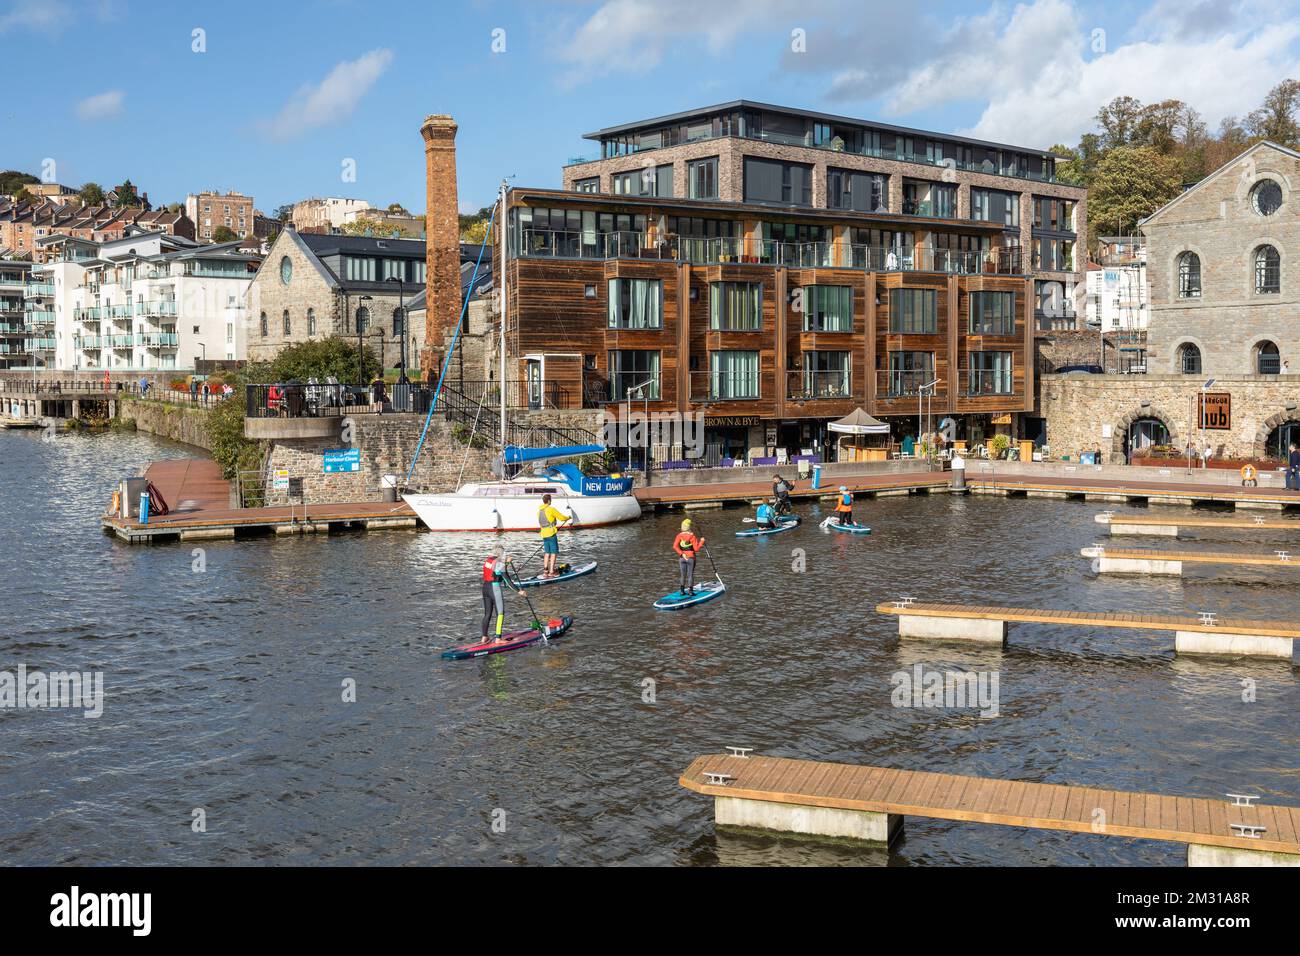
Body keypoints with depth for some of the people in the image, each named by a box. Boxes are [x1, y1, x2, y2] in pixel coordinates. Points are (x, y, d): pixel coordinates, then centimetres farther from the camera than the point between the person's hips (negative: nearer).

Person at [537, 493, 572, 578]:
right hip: (551, 533, -7)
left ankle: (545, 571, 10)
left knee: (547, 552, 13)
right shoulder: (551, 509, -11)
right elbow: (561, 517, -6)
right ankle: (551, 572, -7)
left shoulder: (539, 511, 10)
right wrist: (569, 517, 13)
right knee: (554, 553, -2)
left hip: (543, 534, 7)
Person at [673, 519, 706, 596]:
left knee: (683, 575, 13)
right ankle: (690, 591, 6)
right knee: (690, 575, 5)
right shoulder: (692, 536, -11)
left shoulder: (679, 535, -2)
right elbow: (696, 549, -12)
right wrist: (701, 542, 0)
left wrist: (682, 554, -11)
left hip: (681, 558, 3)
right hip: (691, 558, -3)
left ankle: (682, 590, 13)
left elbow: (675, 546, -12)